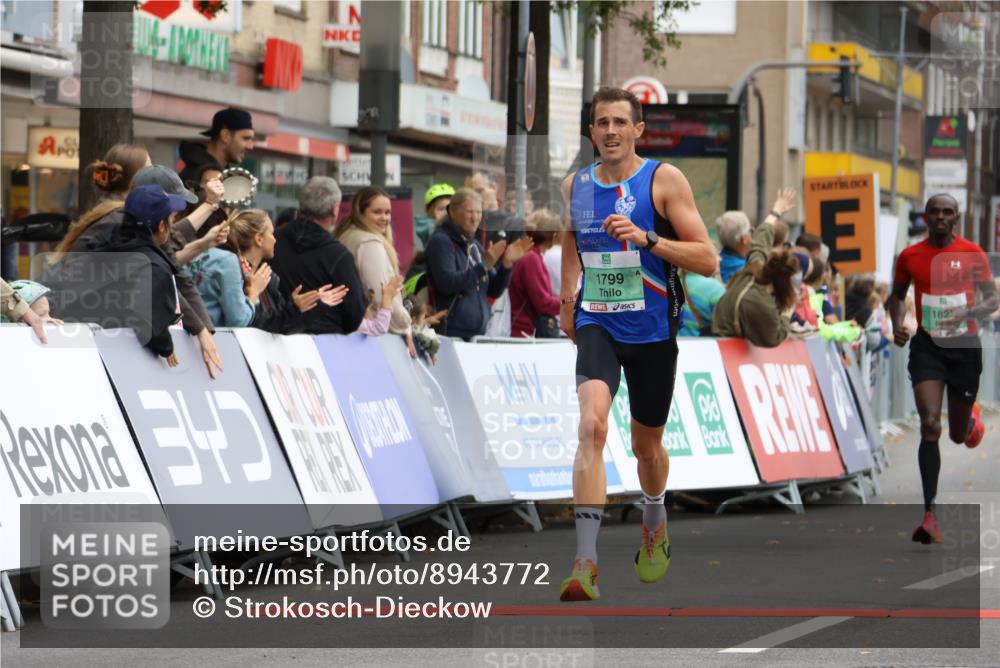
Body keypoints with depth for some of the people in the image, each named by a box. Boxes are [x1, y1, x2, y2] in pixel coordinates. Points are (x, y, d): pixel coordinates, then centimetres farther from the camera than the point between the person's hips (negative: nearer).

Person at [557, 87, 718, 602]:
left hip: (652, 331, -1)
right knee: (592, 425, -24)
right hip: (596, 325, 1)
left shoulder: (664, 180, -7)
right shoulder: (574, 186, 5)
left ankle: (655, 523, 50)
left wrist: (645, 237, -22)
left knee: (646, 445, 15)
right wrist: (567, 300, 18)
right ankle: (586, 563, -31)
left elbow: (707, 260, -11)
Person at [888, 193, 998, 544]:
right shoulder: (910, 256, -1)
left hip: (964, 347, 0)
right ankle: (930, 515, -18)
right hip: (927, 346, 0)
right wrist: (897, 326, -4)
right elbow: (897, 295, 15)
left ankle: (970, 418, 55)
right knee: (930, 425, -18)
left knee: (958, 435, 13)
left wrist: (968, 312, -23)